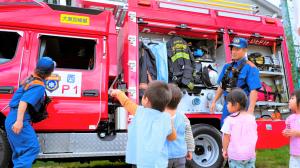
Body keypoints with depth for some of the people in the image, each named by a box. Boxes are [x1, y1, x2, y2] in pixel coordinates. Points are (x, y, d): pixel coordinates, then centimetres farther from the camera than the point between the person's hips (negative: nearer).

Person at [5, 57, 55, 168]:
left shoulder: (30, 79, 12)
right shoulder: (39, 86, -16)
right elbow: (24, 101, -29)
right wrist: (19, 121, -35)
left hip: (11, 119, 10)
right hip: (18, 121, -10)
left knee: (20, 151, 17)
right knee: (32, 148, -10)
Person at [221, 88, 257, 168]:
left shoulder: (230, 120, -15)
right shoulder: (252, 118, 2)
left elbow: (226, 137, -11)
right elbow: (255, 136, 11)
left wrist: (225, 150, 2)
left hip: (235, 154, -5)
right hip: (250, 153, 5)